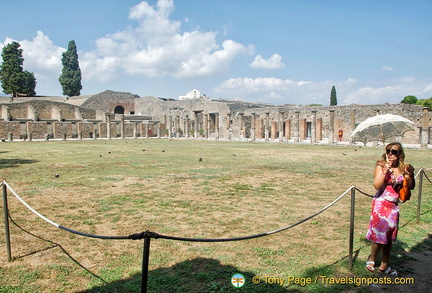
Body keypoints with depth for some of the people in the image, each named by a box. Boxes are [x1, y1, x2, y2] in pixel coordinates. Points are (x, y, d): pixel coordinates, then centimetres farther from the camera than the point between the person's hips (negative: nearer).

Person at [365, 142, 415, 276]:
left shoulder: (402, 168, 1)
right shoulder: (381, 166, -10)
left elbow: (411, 187, 6)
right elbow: (377, 185, -19)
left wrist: (411, 175, -11)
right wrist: (385, 171, -27)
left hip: (394, 205, 5)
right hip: (381, 204, -5)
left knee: (389, 236, 12)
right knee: (381, 235, -3)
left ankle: (384, 265, 26)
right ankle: (371, 259, 22)